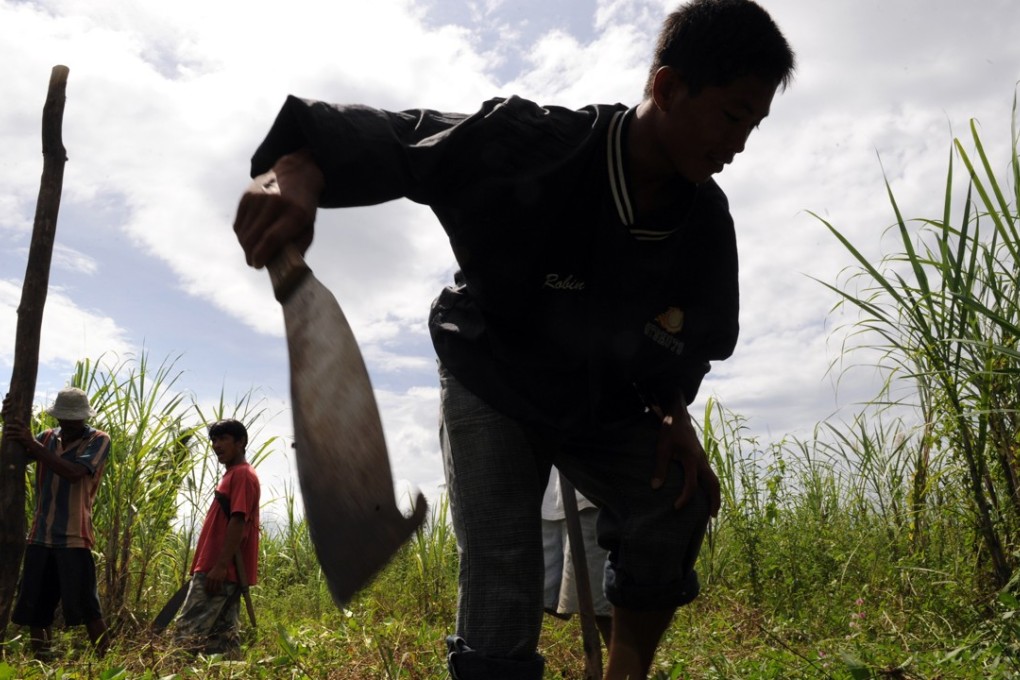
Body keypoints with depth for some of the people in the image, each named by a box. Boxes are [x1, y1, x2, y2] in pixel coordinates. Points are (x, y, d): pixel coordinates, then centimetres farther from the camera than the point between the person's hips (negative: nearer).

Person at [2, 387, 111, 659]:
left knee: (84, 605, -6)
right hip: (40, 535, 5)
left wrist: (32, 444, -21)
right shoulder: (47, 437, 12)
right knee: (33, 606, 9)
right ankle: (40, 662, 22)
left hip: (73, 536, -5)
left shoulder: (98, 440, -3)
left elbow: (74, 473, -19)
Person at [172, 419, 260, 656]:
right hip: (222, 570, 10)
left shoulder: (242, 475, -10)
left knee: (188, 630, -11)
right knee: (222, 634, 9)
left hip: (221, 570, -10)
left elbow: (238, 522, -19)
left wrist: (220, 566, -24)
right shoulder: (232, 475, 21)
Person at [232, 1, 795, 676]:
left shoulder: (706, 222, -12)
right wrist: (296, 173, -50)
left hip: (606, 404, 4)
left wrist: (673, 413, -14)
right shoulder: (533, 147, -27)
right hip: (493, 389, -4)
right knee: (501, 595, -13)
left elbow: (688, 341, 5)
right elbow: (387, 138, -29)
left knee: (678, 502, -18)